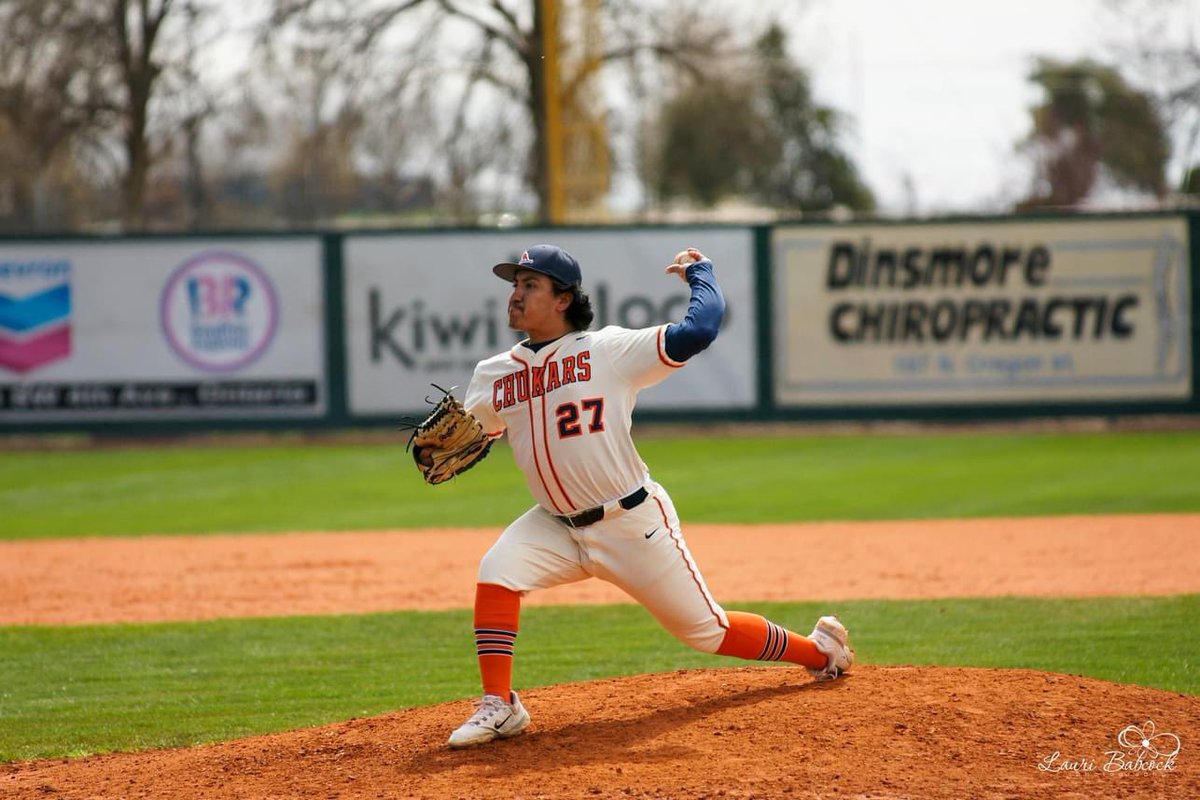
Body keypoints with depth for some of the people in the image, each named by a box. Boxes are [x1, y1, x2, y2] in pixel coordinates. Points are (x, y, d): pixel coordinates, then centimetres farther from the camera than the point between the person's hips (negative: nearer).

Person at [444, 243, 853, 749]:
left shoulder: (609, 349, -12)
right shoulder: (493, 376, 4)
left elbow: (700, 329, -20)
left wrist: (698, 271, -4)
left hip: (634, 525, -4)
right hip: (556, 528, 4)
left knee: (707, 631, 4)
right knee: (496, 572, -25)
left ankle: (820, 651, 29)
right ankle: (498, 705, -18)